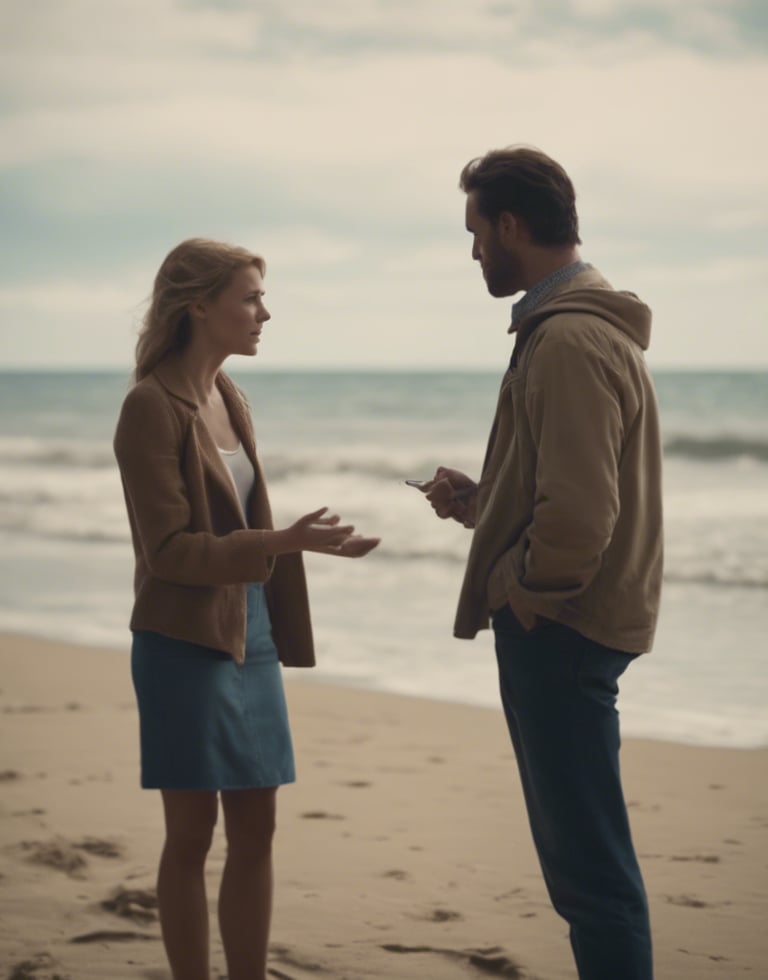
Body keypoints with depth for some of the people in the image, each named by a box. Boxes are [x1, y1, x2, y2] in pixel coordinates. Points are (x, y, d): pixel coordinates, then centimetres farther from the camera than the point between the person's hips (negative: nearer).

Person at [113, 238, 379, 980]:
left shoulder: (227, 399, 10)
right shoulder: (152, 407, -14)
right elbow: (169, 549, -17)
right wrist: (284, 542, -26)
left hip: (249, 634, 8)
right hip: (187, 643, -7)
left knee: (255, 829, 8)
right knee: (192, 833, 0)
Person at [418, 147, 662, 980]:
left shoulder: (569, 340, -18)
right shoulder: (585, 324, 16)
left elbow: (578, 511, -26)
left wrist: (523, 592, -12)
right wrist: (478, 499, 12)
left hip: (559, 631, -11)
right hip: (563, 627, 11)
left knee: (589, 859, -7)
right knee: (578, 853, 17)